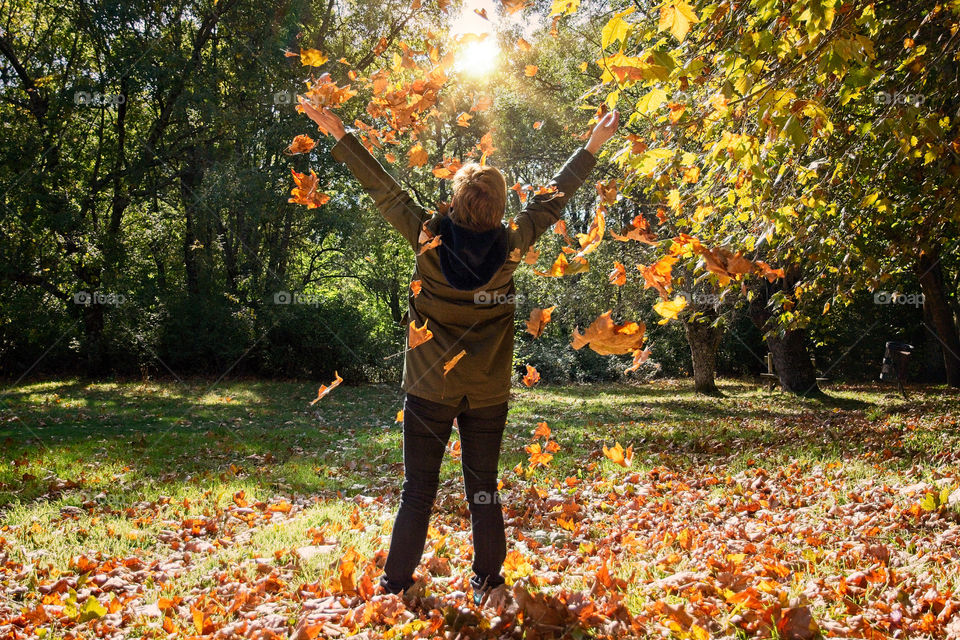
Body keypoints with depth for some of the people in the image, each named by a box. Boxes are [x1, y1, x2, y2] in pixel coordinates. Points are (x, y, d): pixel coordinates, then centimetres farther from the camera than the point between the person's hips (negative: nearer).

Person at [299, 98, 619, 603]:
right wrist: (592, 146, 16)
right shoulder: (511, 245, -8)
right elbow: (552, 197, 3)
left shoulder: (429, 237, -11)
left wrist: (338, 134, 7)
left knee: (418, 490, 9)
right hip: (488, 391, 1)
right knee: (483, 487, 13)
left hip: (429, 389, -1)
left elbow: (383, 189, -2)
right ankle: (486, 581, 22)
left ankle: (396, 584, 17)